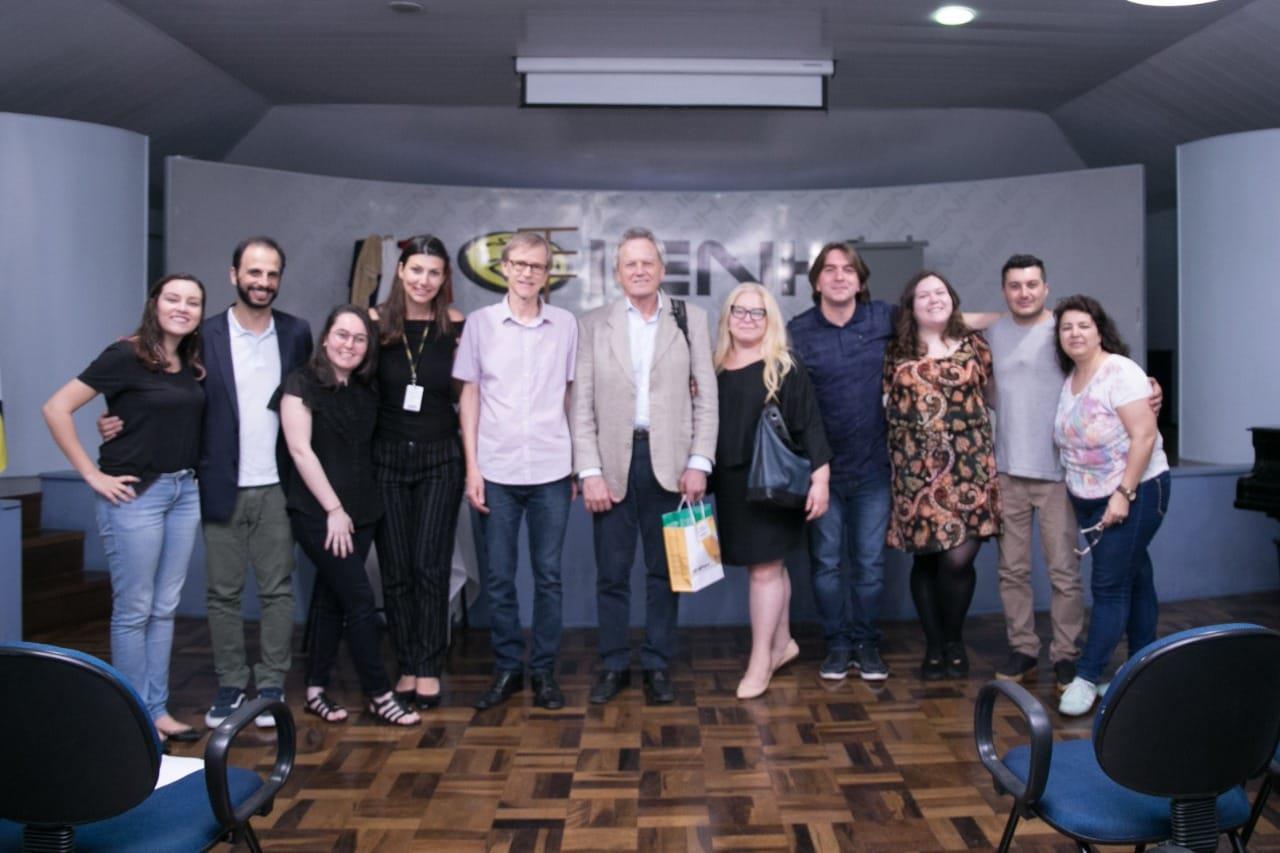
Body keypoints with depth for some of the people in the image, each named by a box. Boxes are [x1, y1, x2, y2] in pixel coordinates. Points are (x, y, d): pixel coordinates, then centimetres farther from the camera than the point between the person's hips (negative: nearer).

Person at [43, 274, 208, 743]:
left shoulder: (192, 364, 8)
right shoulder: (126, 356, -11)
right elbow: (56, 409, -13)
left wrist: (191, 474, 8)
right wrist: (92, 474, -12)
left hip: (183, 492, 6)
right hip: (134, 493, -6)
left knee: (164, 608, 12)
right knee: (133, 610, 3)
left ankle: (158, 709, 23)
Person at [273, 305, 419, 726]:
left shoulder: (366, 390, 11)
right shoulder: (302, 383, -6)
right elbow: (301, 450, -11)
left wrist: (352, 510, 4)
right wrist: (333, 509, -13)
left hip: (360, 512, 6)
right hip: (317, 512, -6)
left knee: (332, 598, 11)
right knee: (360, 600, -6)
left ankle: (316, 690, 22)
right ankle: (380, 694, 4)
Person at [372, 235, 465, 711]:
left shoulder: (456, 327, -3)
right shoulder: (378, 325, -1)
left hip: (440, 458, -1)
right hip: (387, 457, 2)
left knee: (431, 568, -1)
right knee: (395, 571, 6)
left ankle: (429, 669, 13)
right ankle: (407, 666, 20)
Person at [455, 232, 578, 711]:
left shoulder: (566, 325, 4)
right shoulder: (481, 323, 3)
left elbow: (571, 395, 8)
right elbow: (469, 395, 5)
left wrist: (576, 464, 5)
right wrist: (472, 466, -1)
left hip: (551, 471, 0)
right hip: (496, 472, 0)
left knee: (549, 575, 7)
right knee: (498, 578, 7)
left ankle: (544, 671, 20)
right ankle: (508, 668, 22)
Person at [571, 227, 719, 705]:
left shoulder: (691, 319, 6)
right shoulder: (592, 325, 5)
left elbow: (706, 397, 3)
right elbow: (582, 406, 1)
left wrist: (699, 462, -5)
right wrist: (590, 472, -7)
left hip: (669, 461, 0)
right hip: (613, 461, 0)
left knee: (664, 571, 9)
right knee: (611, 572, 7)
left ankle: (657, 666, 22)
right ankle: (613, 666, 22)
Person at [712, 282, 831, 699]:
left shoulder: (785, 368, -4)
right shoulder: (715, 368, 8)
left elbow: (808, 424, -7)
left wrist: (820, 477, -13)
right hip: (729, 484, 4)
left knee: (764, 568, -1)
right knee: (770, 565, 14)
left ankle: (761, 659, 10)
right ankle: (782, 642, 30)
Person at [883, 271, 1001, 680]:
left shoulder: (973, 344, 8)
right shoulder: (896, 352, 8)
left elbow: (991, 394, 15)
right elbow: (887, 406, 15)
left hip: (968, 467, -1)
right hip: (916, 472, 1)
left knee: (958, 558, -8)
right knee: (925, 559, 5)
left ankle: (954, 640, 17)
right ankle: (934, 646, 22)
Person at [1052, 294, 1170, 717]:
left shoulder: (1119, 372, -15)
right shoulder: (1069, 380, 8)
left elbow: (1145, 435, -20)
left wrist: (1124, 494, -22)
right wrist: (1076, 487, 5)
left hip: (1134, 494, -7)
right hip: (1088, 499, 7)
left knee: (1110, 586, -5)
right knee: (1134, 580, 14)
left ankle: (1087, 678, 0)